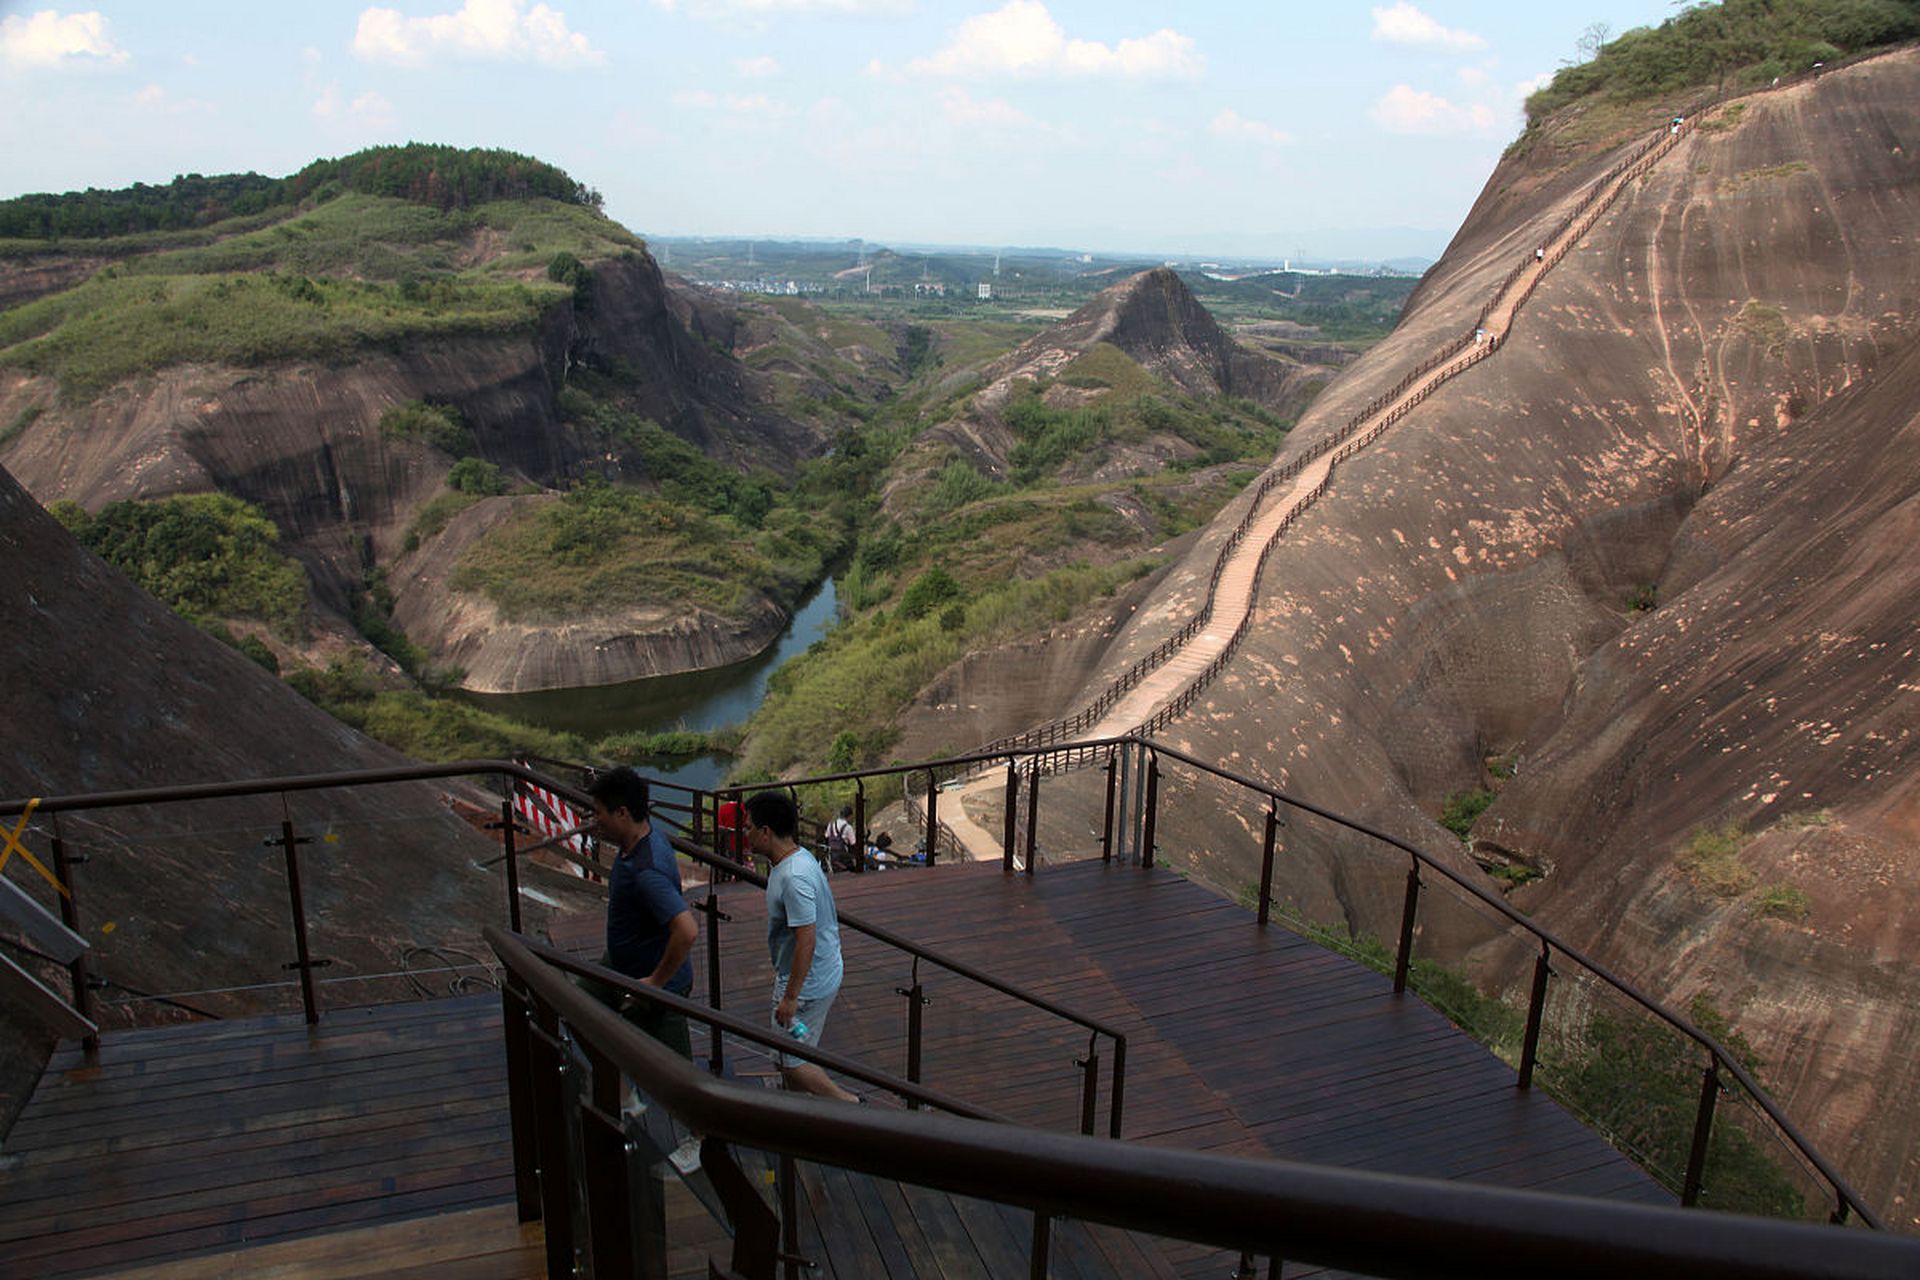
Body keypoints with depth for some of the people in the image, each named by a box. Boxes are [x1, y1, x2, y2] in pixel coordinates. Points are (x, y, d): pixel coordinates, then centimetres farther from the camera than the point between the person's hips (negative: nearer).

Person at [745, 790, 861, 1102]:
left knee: (791, 1063, 2)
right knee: (788, 1057, 21)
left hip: (807, 983, -10)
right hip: (821, 976, 10)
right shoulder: (797, 857, 4)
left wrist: (790, 997, -23)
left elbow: (806, 941, -29)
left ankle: (850, 1106, 13)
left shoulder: (794, 877, -29)